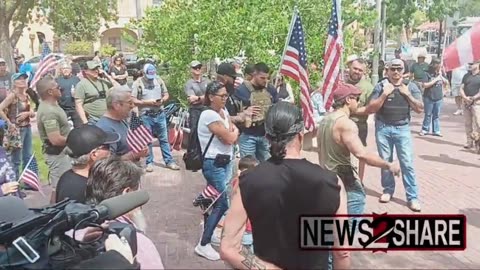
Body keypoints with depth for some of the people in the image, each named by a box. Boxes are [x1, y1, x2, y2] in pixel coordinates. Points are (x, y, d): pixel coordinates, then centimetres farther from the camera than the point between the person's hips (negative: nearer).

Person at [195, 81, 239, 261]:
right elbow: (229, 138, -19)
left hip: (225, 161, 9)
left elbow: (234, 135, 12)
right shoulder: (209, 115, -19)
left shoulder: (224, 111, 9)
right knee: (222, 204, -9)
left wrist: (232, 132, -8)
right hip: (214, 164, -9)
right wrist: (233, 132, 1)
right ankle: (203, 245, -1)